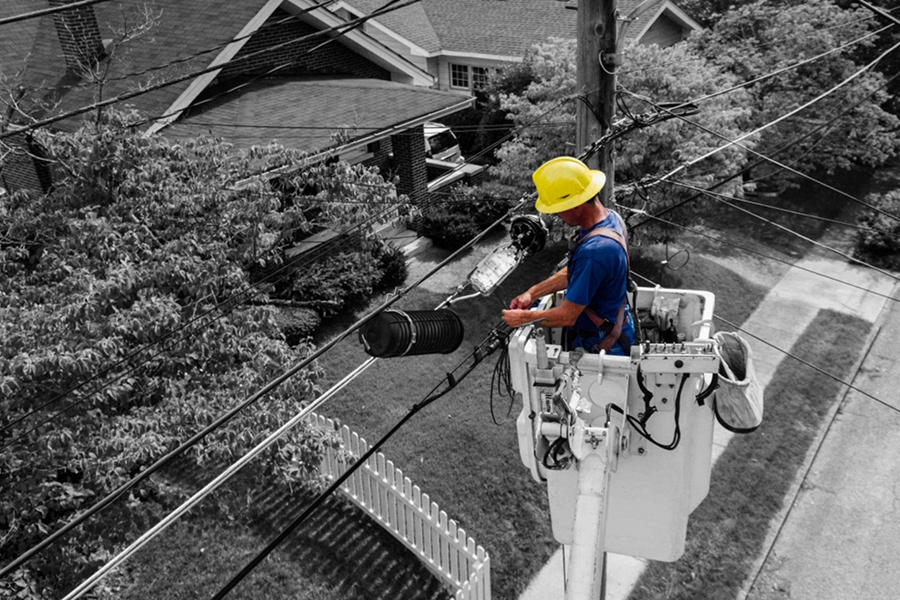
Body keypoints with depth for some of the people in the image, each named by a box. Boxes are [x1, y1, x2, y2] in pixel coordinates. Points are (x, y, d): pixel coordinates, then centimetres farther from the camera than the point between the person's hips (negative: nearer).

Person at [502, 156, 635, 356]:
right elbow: (572, 272, 10)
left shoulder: (594, 251, -35)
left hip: (603, 345, -9)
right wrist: (533, 293, 6)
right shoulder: (609, 217, -4)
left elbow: (567, 316, -26)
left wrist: (523, 318, -11)